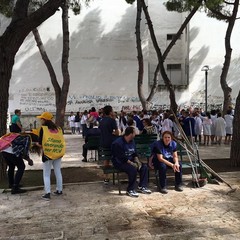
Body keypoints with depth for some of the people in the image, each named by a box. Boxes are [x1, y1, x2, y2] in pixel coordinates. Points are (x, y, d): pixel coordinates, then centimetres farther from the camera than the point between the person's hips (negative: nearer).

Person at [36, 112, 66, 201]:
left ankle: (47, 193, -1)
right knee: (58, 172, 18)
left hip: (48, 154, -5)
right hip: (58, 153, 5)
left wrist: (38, 144, 11)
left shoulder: (43, 128, -8)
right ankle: (59, 190, 26)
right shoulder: (58, 128, 6)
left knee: (46, 175, 5)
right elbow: (61, 141, 3)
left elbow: (40, 143, -11)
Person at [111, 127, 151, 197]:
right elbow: (122, 157, -23)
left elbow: (134, 153, 14)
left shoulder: (132, 141, 7)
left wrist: (137, 161, -6)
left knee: (144, 167, -9)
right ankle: (130, 190, -18)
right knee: (133, 169, -33)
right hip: (120, 162, -8)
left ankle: (142, 187, 0)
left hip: (130, 160, 8)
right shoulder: (118, 143, -20)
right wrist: (132, 163, -24)